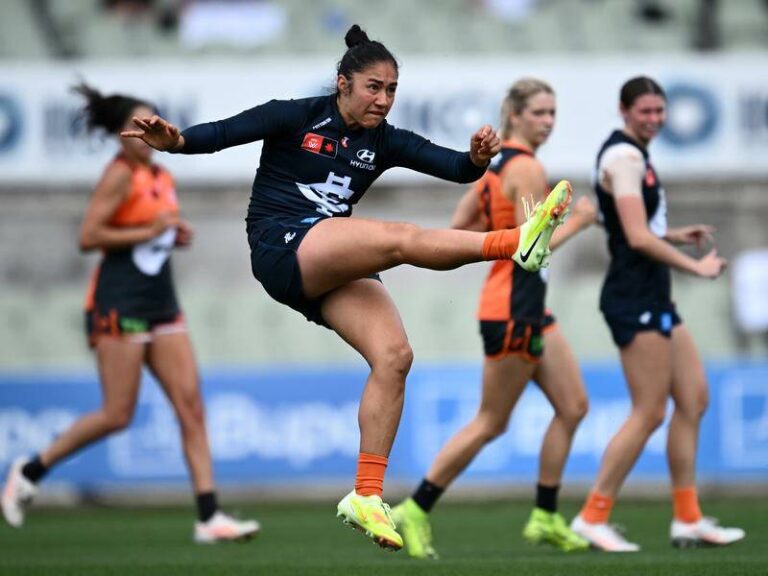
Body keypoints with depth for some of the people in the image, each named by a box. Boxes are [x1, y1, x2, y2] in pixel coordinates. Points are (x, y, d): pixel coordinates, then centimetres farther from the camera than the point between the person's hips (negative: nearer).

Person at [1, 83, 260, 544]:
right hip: (120, 304, -8)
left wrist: (177, 234, 6)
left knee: (192, 407, -3)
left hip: (162, 304, 8)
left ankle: (209, 518, -6)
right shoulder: (120, 175, -10)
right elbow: (88, 237, -18)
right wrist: (148, 232, -18)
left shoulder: (162, 177, 13)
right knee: (118, 415, -6)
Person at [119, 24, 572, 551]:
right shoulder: (298, 117, -1)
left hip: (335, 266, 6)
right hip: (281, 247, -6)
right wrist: (176, 140, -32)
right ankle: (517, 242, -39)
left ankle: (366, 497, -14)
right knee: (401, 237, -29)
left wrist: (477, 159, -21)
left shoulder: (383, 141, 11)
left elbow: (455, 167, 2)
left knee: (394, 354, -14)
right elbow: (227, 131, -13)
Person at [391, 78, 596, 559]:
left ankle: (546, 518, 14)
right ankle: (415, 512, 5)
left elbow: (460, 225, 14)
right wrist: (576, 222, -11)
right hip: (513, 308, -10)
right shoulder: (527, 169, -17)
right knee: (491, 424, -1)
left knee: (573, 406, 10)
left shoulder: (497, 161, 11)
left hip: (529, 307, 10)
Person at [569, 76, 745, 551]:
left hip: (653, 300, 10)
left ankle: (688, 520, 14)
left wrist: (674, 236, 13)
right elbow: (638, 238, -22)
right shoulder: (624, 157, -14)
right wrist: (697, 266, -16)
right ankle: (593, 517, -3)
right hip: (635, 300, -10)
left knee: (694, 400, 10)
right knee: (649, 413, -8)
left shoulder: (635, 155, 17)